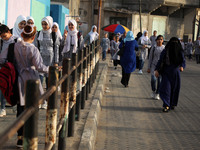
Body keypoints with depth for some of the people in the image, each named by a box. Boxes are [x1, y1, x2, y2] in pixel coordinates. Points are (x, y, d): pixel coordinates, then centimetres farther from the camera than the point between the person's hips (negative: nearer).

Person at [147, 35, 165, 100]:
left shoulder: (164, 48, 1)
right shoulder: (154, 47, 1)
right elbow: (150, 57, 5)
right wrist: (149, 67, 3)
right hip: (154, 65, -1)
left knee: (159, 80, 0)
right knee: (153, 79, -17)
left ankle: (157, 94, 15)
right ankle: (153, 91, 8)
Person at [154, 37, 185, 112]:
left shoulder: (180, 52, 2)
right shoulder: (165, 51, -3)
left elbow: (183, 61, -4)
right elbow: (160, 61, -4)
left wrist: (182, 66, -27)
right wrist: (157, 70, -15)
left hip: (175, 73, 2)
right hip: (166, 73, -2)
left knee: (175, 89, 9)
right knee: (165, 88, -12)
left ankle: (172, 104, 27)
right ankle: (166, 106, -14)